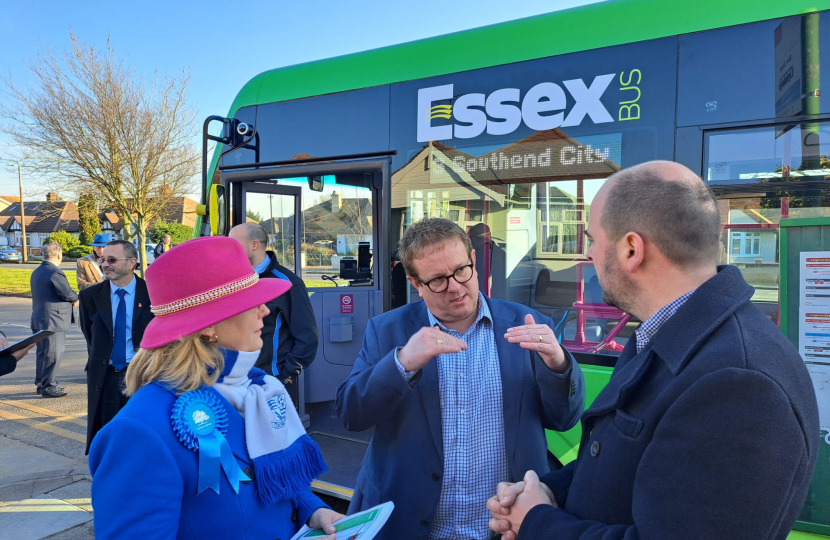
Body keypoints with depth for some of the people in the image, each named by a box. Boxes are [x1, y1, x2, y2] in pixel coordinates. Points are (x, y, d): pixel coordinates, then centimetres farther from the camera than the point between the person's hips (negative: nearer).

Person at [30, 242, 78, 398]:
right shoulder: (55, 272, -17)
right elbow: (68, 293, -21)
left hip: (39, 319, 10)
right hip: (52, 320, -10)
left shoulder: (36, 272, 14)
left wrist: (71, 299, 9)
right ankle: (48, 387, 1)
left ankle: (41, 383, 27)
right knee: (53, 354, -4)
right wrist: (76, 300, 1)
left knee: (42, 353, 17)